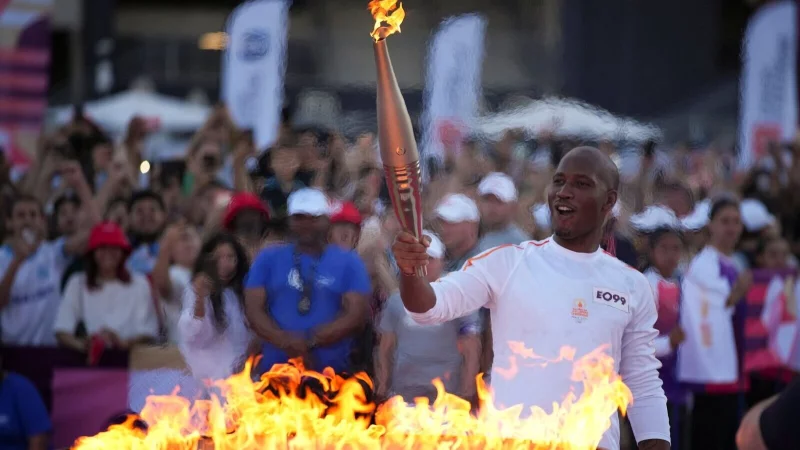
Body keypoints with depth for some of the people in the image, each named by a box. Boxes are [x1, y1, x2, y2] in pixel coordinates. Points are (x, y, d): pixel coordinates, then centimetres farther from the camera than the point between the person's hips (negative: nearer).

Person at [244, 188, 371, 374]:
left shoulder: (349, 262, 8)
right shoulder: (268, 259, 12)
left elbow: (356, 315, -2)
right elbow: (254, 309, 4)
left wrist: (310, 342, -13)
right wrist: (286, 342, -15)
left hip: (331, 371, -1)